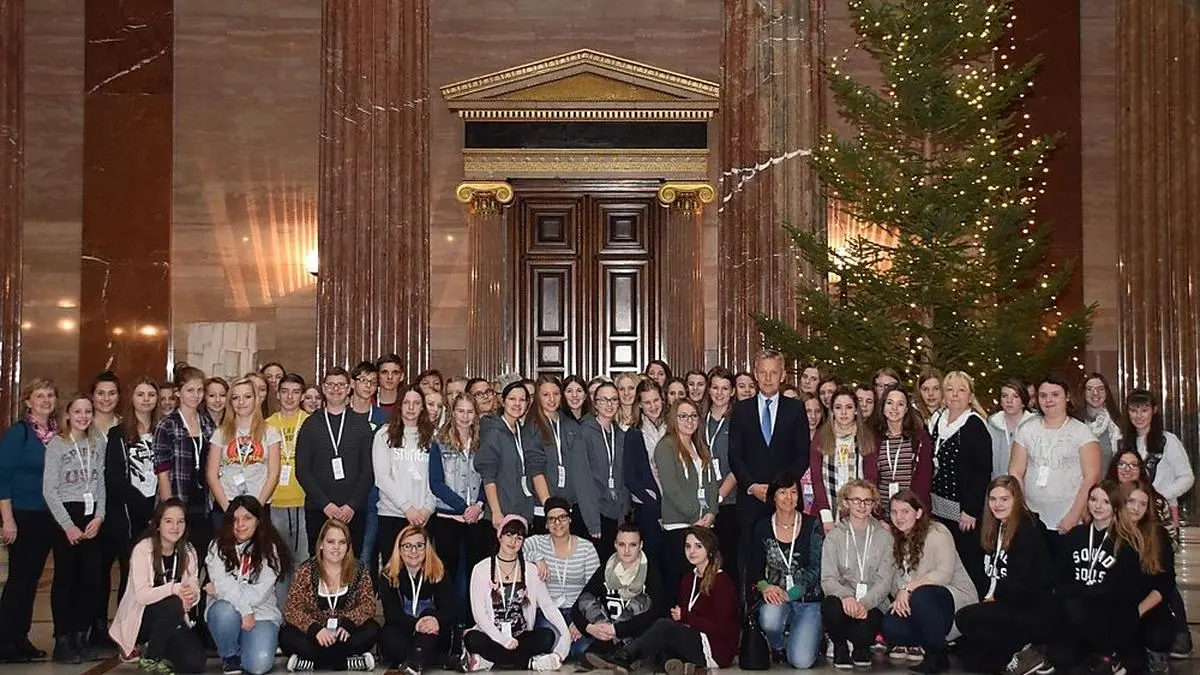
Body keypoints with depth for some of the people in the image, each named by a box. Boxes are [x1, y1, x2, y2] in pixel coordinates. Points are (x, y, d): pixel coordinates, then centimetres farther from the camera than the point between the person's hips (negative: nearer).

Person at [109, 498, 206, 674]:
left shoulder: (188, 552, 0)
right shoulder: (143, 550, -16)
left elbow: (194, 590, -4)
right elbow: (141, 595, -25)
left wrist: (192, 596, -28)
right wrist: (173, 589, -40)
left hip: (172, 621, 5)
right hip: (140, 619, -5)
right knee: (173, 605, -35)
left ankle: (150, 647, 14)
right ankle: (150, 659, -10)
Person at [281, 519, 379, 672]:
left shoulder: (359, 572, 1)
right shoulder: (307, 570, -3)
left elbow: (368, 605, -7)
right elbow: (292, 608, -10)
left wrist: (347, 623, -26)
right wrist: (316, 629, -27)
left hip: (344, 634, 1)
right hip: (314, 634, -1)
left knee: (372, 629, -26)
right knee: (286, 635, -28)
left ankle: (313, 661, -22)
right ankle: (347, 661, -27)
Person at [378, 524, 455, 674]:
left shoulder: (439, 574, -2)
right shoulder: (388, 576, -2)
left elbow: (448, 611, -13)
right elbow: (391, 613, -14)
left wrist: (437, 621, -39)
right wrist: (415, 624, -35)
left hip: (434, 640, 0)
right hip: (402, 635, 0)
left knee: (429, 613, -30)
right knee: (387, 634, -31)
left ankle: (414, 662, -49)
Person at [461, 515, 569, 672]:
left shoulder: (531, 570, 8)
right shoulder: (481, 569, 0)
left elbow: (547, 605, 3)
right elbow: (478, 612, -6)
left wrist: (566, 632, -14)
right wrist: (503, 640, -18)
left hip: (521, 637, 2)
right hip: (492, 638, -2)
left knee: (548, 636, -27)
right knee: (472, 638, -33)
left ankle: (488, 661, -20)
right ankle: (530, 662, -24)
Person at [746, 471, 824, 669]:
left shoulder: (812, 525, -2)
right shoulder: (763, 528, 4)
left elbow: (816, 570, -7)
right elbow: (754, 568, 9)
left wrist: (790, 594, -18)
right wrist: (765, 587, -13)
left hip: (808, 601, -1)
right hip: (776, 599, 2)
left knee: (802, 661, -20)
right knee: (769, 619, -36)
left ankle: (810, 637, 18)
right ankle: (778, 647, 2)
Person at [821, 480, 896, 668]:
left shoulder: (884, 536, 6)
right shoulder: (834, 536, 6)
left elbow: (884, 581, -2)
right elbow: (828, 578, -4)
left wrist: (864, 603, -21)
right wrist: (846, 596, -26)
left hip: (872, 605, 0)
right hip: (843, 601, 0)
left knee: (863, 632, -32)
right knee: (831, 606, -35)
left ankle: (861, 647, 10)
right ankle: (840, 646, 0)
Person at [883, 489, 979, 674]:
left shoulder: (937, 532, -10)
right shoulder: (896, 541, 12)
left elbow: (944, 573, -23)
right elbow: (897, 579, 5)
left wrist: (908, 588, -28)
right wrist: (899, 595, -16)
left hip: (956, 598, -6)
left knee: (920, 595, -39)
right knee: (890, 626, -25)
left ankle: (938, 656, -20)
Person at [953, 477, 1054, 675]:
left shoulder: (1028, 530, -14)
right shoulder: (995, 529, 12)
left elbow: (1020, 585, -19)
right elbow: (993, 575, 11)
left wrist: (995, 597, -4)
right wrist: (988, 598, -6)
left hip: (1035, 612, -9)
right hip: (1012, 606, 9)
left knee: (964, 618, -22)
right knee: (968, 657, 6)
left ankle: (1021, 653, -11)